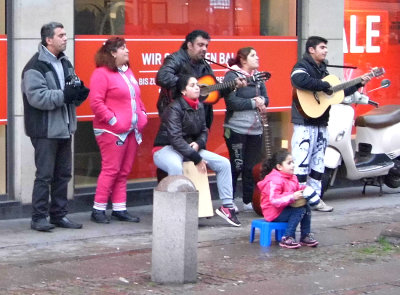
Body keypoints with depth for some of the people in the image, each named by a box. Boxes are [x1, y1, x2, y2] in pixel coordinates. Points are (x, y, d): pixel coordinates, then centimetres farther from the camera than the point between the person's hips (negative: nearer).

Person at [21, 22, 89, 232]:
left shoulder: (65, 64, 15)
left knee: (63, 174, 12)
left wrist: (78, 93, -3)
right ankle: (39, 218, 1)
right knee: (44, 175, -5)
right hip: (45, 130, -8)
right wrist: (64, 95, -25)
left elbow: (72, 91, 20)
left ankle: (59, 215, 21)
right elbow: (36, 96, -23)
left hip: (64, 128, 8)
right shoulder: (35, 66, -13)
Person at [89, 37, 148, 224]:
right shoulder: (101, 74, -10)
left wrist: (142, 115, 13)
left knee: (124, 171, 9)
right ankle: (98, 210, -1)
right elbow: (96, 102, -16)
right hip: (112, 131, -8)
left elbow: (136, 98, 27)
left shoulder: (128, 72, 18)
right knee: (111, 169, -8)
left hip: (132, 130, 8)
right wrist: (112, 120, -18)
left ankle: (119, 208, 15)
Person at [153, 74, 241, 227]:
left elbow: (203, 131, 16)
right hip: (166, 149, -8)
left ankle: (226, 206, 1)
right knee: (176, 167, -42)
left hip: (191, 148, 8)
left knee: (224, 163, -4)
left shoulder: (199, 107, 7)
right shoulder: (174, 108, -16)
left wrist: (198, 143, -9)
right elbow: (175, 139, -23)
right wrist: (197, 159, -24)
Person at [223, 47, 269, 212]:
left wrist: (261, 101, -10)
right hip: (237, 128, -7)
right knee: (237, 165, -3)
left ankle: (249, 201, 18)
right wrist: (253, 102, -14)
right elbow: (231, 102, -17)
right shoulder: (232, 76, -7)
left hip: (255, 129, 7)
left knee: (253, 167, 9)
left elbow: (265, 99, 13)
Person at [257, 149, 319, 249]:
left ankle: (305, 236, 4)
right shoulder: (274, 181, -24)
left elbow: (297, 188, 22)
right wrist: (292, 197, -39)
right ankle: (287, 239, -24)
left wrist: (304, 190, -2)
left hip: (286, 207, 9)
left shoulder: (292, 178, 7)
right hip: (274, 213, -9)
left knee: (306, 207, -2)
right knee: (299, 210, -24)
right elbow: (274, 200, -32)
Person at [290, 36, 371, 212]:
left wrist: (359, 84, 18)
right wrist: (325, 86, -24)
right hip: (305, 122, -9)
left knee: (318, 162, 11)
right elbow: (300, 80, -32)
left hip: (321, 123, 9)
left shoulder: (323, 69, 19)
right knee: (301, 162, -9)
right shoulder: (303, 66, -7)